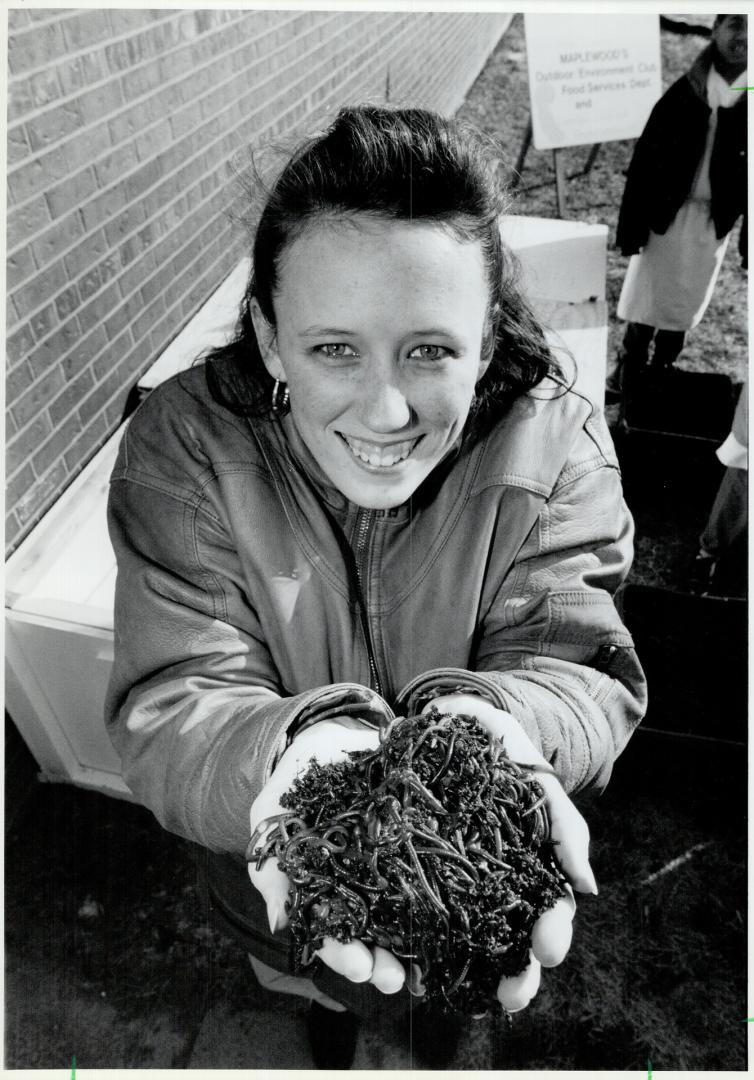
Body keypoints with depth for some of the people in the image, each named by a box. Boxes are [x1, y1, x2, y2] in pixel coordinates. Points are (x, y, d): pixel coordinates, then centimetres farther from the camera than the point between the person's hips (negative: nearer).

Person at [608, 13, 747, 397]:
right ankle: (628, 370, 22)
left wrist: (746, 239, -2)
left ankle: (661, 371, 28)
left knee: (685, 304, 12)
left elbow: (744, 173, 0)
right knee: (647, 296, 7)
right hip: (666, 213, -1)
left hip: (714, 221, 2)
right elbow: (644, 160, -6)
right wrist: (631, 226, -11)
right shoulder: (683, 93, -6)